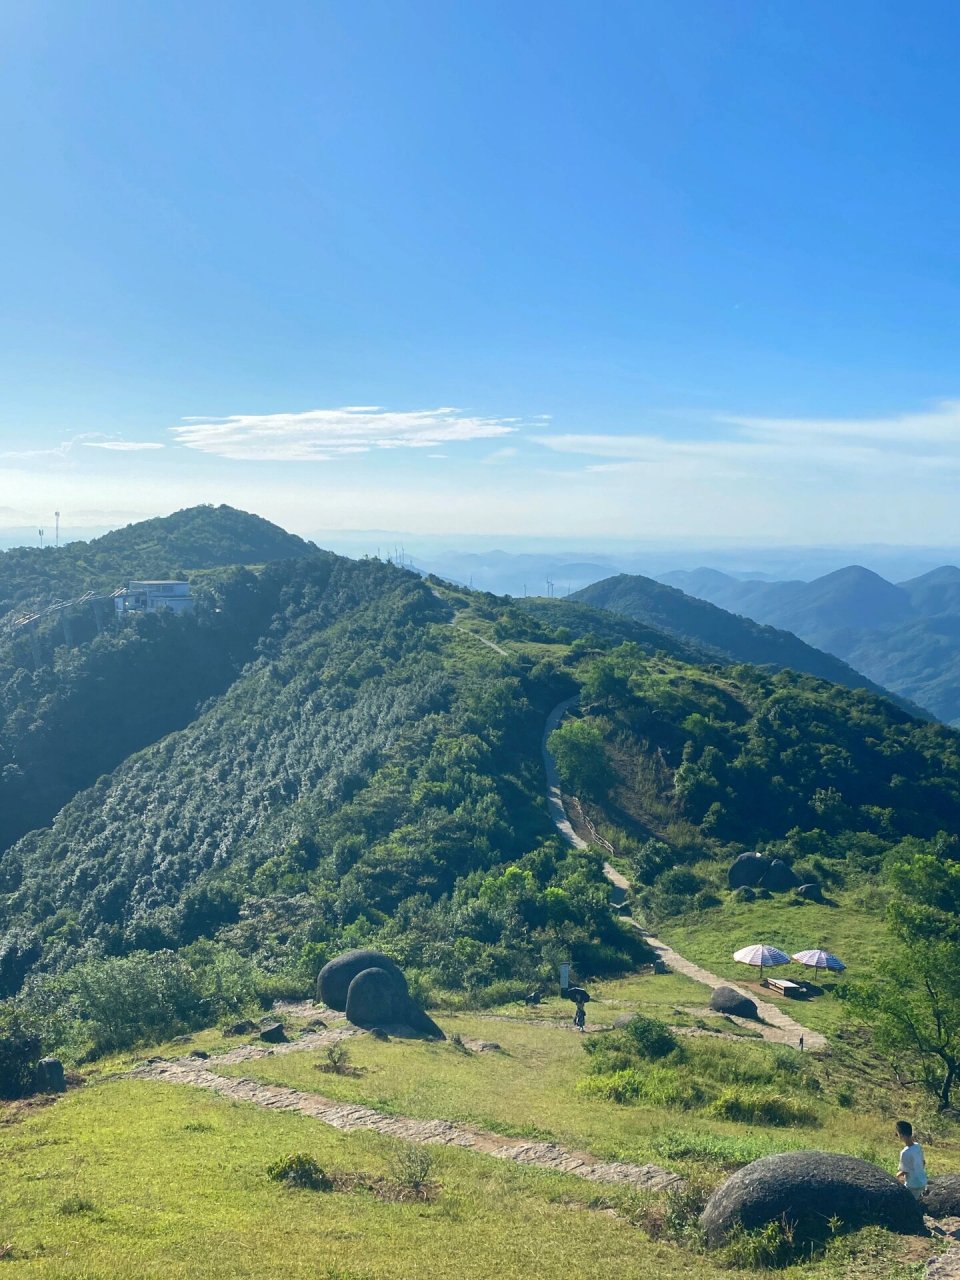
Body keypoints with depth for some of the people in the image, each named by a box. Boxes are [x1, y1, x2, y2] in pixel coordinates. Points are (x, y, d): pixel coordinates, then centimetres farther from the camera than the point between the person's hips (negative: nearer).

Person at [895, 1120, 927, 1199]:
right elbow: (923, 1163, 8)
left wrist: (897, 1175, 2)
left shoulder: (905, 1153, -28)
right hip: (922, 1182, 7)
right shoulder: (918, 1146, -6)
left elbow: (904, 1172, -18)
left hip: (913, 1186, -7)